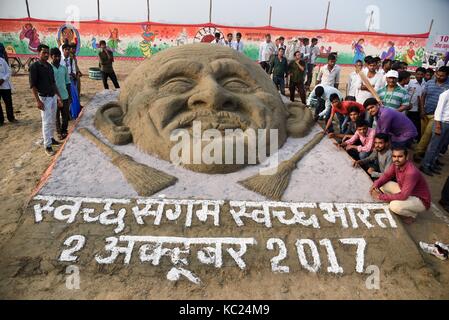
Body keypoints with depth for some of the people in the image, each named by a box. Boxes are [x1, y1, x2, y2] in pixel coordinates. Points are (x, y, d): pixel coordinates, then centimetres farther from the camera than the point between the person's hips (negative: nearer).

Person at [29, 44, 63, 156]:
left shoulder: (49, 66, 9)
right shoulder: (34, 66, -11)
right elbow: (33, 85, -13)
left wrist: (59, 97, 15)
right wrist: (38, 101, -17)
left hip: (53, 96, 7)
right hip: (44, 98, -7)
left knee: (52, 120, 15)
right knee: (46, 122, -4)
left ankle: (51, 138, 29)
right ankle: (47, 145, 2)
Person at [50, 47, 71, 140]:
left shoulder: (64, 68, 6)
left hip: (64, 96, 3)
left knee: (65, 115, 9)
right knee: (56, 116, 8)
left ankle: (64, 131, 25)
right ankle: (59, 132, 20)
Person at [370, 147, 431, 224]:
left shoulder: (411, 172, -35)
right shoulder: (396, 164, -12)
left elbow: (403, 196, -36)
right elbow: (386, 176, 1)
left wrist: (381, 197, -30)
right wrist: (375, 185, -20)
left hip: (421, 201, -7)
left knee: (394, 206, -33)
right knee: (383, 184, -4)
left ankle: (412, 214, 0)